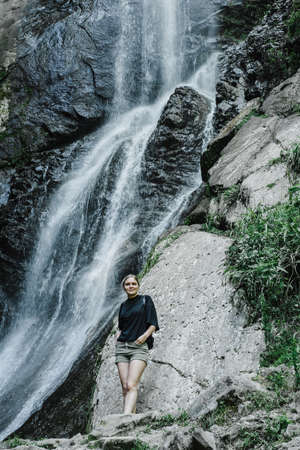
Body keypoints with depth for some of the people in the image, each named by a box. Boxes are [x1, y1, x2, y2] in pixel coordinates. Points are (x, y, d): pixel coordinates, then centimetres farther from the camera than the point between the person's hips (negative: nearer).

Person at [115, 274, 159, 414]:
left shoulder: (146, 300, 7)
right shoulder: (123, 305, 20)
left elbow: (153, 324, 2)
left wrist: (145, 335, -15)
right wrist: (117, 338, 9)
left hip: (139, 346, -5)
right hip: (122, 347, 5)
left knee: (131, 385, -20)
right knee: (125, 387, -5)